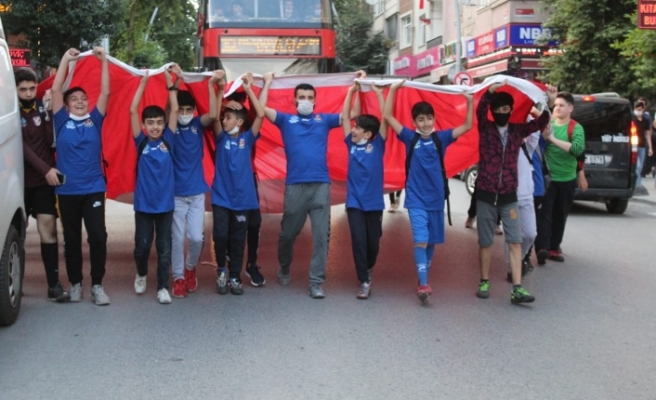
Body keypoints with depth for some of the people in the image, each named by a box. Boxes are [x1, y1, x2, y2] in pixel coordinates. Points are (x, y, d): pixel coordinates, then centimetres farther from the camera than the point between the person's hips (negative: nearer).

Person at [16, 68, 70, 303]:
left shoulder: (42, 108, 5)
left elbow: (51, 140, -8)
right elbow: (22, 146, -13)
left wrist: (48, 111, -17)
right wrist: (45, 169, -21)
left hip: (44, 180, 1)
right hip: (21, 180, -1)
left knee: (48, 227, -4)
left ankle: (54, 285, -4)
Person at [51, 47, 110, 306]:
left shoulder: (95, 120, 5)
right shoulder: (62, 121, 3)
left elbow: (105, 92, -2)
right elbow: (56, 90, -4)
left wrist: (104, 61, -6)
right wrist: (66, 60, -5)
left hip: (93, 189, 0)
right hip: (67, 190, 0)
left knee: (98, 236, -6)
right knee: (71, 239, 9)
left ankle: (97, 285, 5)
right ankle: (75, 284, 21)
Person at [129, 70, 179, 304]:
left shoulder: (168, 141, 1)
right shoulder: (141, 142, -2)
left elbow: (174, 110, -2)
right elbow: (133, 111, -8)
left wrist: (170, 84, -6)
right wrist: (143, 82, -10)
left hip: (165, 202, 1)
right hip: (144, 202, -1)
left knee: (164, 248, 3)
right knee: (142, 245, 4)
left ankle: (163, 287, 11)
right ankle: (141, 274, 31)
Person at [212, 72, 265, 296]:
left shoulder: (247, 139, 3)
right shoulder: (221, 138, 4)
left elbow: (260, 115, -8)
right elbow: (214, 116, -11)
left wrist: (249, 90, -10)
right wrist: (221, 91, -20)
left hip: (242, 197, 0)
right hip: (221, 197, 0)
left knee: (238, 240, 6)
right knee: (220, 236, -8)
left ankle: (235, 277, 19)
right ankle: (221, 271, 16)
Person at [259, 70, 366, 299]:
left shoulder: (324, 120, 13)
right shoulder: (286, 120, 10)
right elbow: (261, 108, 0)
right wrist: (267, 83, 4)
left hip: (321, 185, 1)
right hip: (295, 185, -1)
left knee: (321, 236, -2)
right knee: (288, 233, 12)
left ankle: (316, 282, 3)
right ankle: (284, 269, 36)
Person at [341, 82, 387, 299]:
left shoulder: (377, 145, -1)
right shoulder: (351, 144, 5)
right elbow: (345, 117, 5)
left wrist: (378, 93, -11)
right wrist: (351, 92, 1)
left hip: (374, 202, -1)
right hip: (354, 202, 1)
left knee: (373, 242, 10)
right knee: (358, 242, -5)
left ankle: (368, 269, 37)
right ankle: (364, 282, 0)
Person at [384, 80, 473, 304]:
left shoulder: (441, 138, 1)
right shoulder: (410, 137, -3)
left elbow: (467, 126, 0)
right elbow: (388, 116, -8)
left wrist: (470, 101, -12)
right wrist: (393, 89, -14)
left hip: (436, 198, 3)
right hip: (416, 199, -3)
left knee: (432, 241, 13)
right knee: (420, 240, -14)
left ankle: (424, 279, 29)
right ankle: (423, 284, -16)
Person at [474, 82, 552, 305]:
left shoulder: (518, 130, 6)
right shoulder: (486, 128, -2)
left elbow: (541, 123, 2)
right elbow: (480, 110, -21)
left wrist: (549, 104, -14)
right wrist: (491, 91, -38)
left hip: (509, 196, 2)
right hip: (486, 195, -2)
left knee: (515, 241, -4)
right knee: (485, 242, 7)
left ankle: (517, 289, -5)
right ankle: (484, 282, 21)